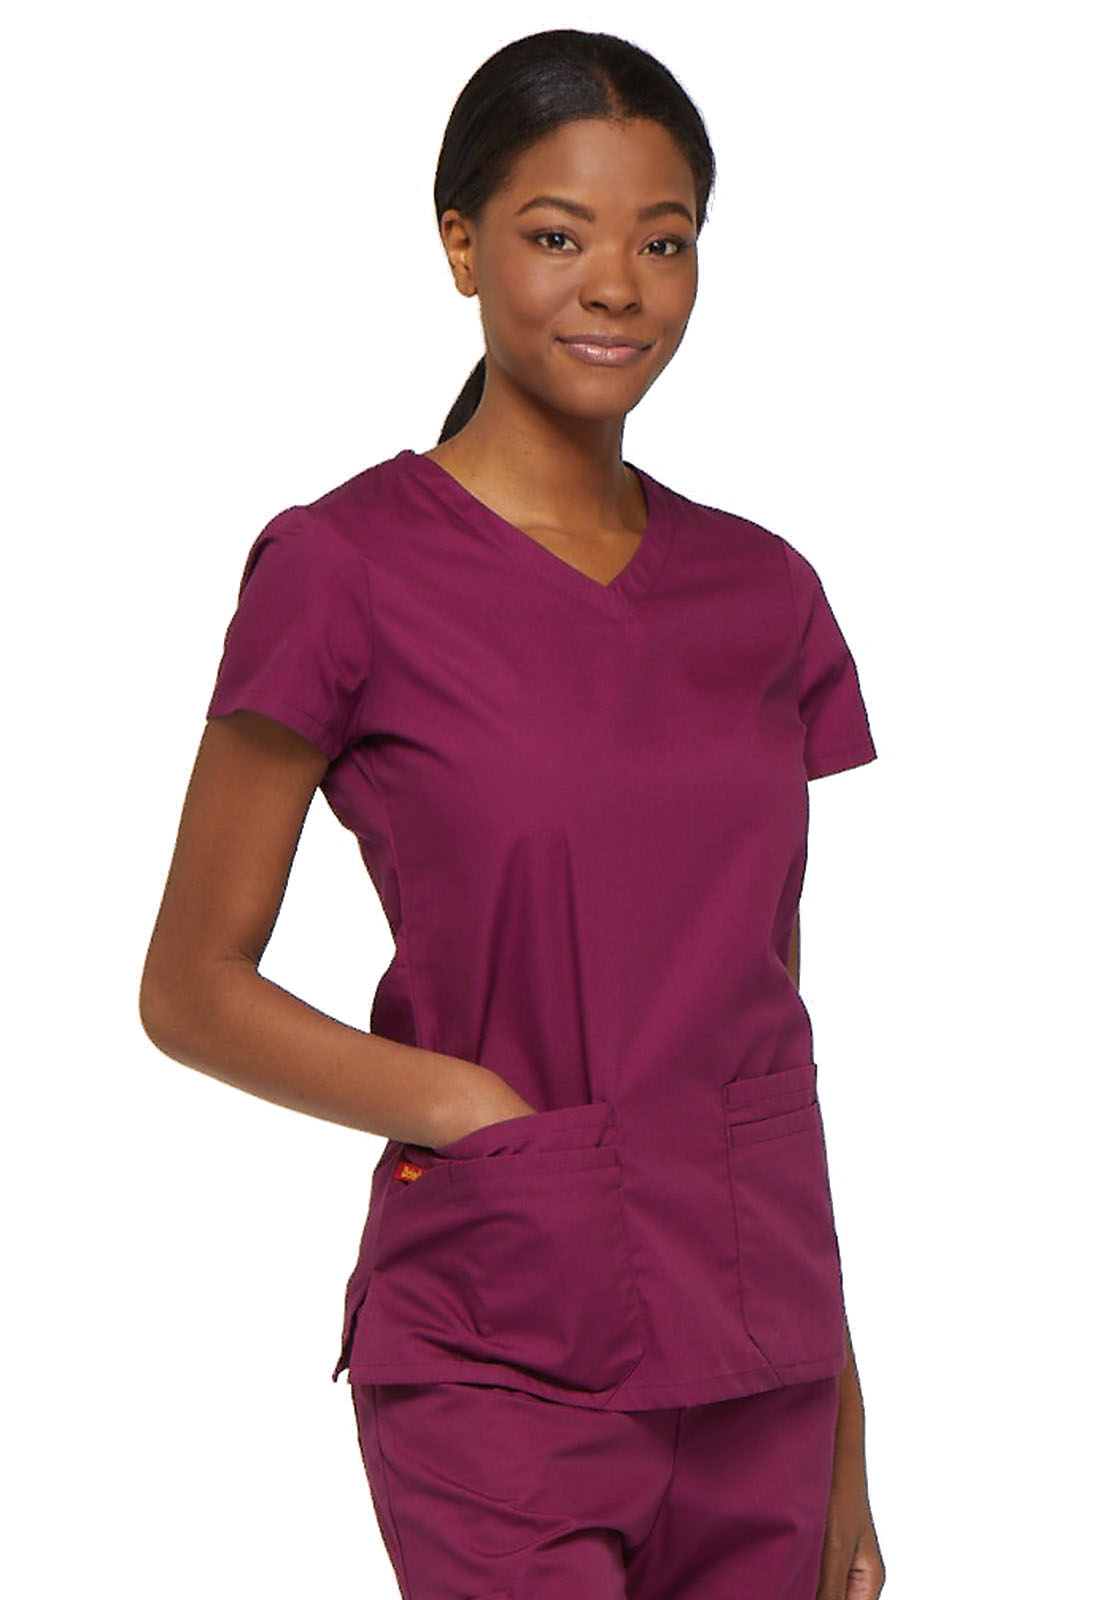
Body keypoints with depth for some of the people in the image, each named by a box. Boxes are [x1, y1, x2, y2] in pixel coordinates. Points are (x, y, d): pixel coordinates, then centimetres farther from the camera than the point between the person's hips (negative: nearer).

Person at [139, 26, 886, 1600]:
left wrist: (841, 1437, 13)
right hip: (501, 1357, -5)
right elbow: (192, 989, -2)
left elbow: (770, 1025, 13)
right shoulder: (345, 568, -5)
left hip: (757, 1366, 5)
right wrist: (473, 1111, -15)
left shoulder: (763, 594, 9)